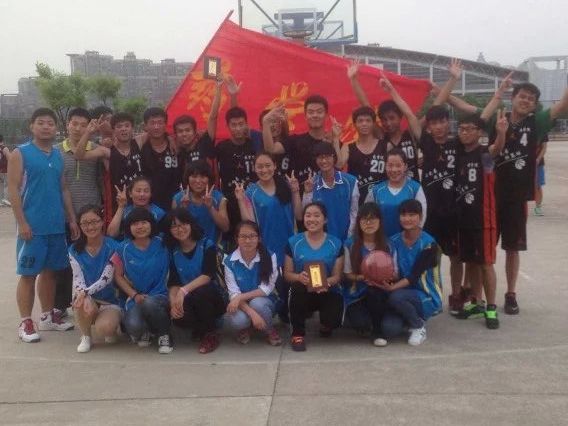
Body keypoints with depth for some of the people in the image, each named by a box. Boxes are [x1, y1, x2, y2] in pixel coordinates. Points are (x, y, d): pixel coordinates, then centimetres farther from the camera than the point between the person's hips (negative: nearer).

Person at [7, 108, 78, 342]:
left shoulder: (58, 155, 12)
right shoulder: (20, 153, -4)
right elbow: (13, 190, -9)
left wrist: (72, 219, 10)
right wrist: (22, 223, -15)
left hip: (57, 226, 6)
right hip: (32, 226, -6)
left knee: (50, 271, 13)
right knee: (28, 274, 0)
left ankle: (48, 316, 24)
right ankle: (25, 323, 8)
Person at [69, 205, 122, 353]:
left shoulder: (112, 247, -10)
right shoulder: (75, 250, 0)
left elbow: (106, 278, -18)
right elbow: (78, 279, -10)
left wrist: (86, 292, -34)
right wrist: (85, 296, -32)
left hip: (110, 301, -2)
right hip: (86, 297, 3)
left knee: (103, 328, -31)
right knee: (83, 304, -34)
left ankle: (112, 327, 9)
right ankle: (86, 337, -4)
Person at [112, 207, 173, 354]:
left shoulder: (162, 245, 0)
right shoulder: (124, 249, 3)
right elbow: (118, 276, 7)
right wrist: (135, 295, -5)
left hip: (160, 297, -1)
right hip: (135, 298, 1)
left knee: (149, 303, -38)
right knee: (133, 326, -31)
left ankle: (164, 335, -7)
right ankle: (143, 332, 11)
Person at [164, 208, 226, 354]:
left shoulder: (206, 245, -6)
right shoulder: (173, 252, 4)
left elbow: (208, 275, -19)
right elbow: (173, 283, -2)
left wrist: (184, 290, -31)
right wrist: (173, 303, -22)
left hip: (211, 300, -2)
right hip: (187, 301, 2)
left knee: (198, 293, -36)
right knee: (179, 317, -31)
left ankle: (211, 334, -10)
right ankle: (203, 331, 5)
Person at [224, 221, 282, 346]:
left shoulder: (269, 256, -12)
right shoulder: (229, 261, -11)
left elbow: (267, 288, -15)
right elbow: (233, 293, -16)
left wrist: (241, 297, -25)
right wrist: (251, 313, -31)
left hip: (265, 302, 0)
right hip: (241, 305, 0)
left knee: (256, 303, -36)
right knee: (235, 321, -33)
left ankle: (270, 331, -3)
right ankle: (244, 328, 6)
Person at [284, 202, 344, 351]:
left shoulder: (336, 244, 2)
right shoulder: (293, 242, 2)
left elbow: (337, 275, 0)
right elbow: (287, 273, 2)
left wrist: (326, 282, -24)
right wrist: (299, 277, -22)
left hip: (328, 292, 0)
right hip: (302, 293, 0)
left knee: (333, 320, -29)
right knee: (298, 287, -36)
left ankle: (325, 324, 16)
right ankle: (298, 332, -11)